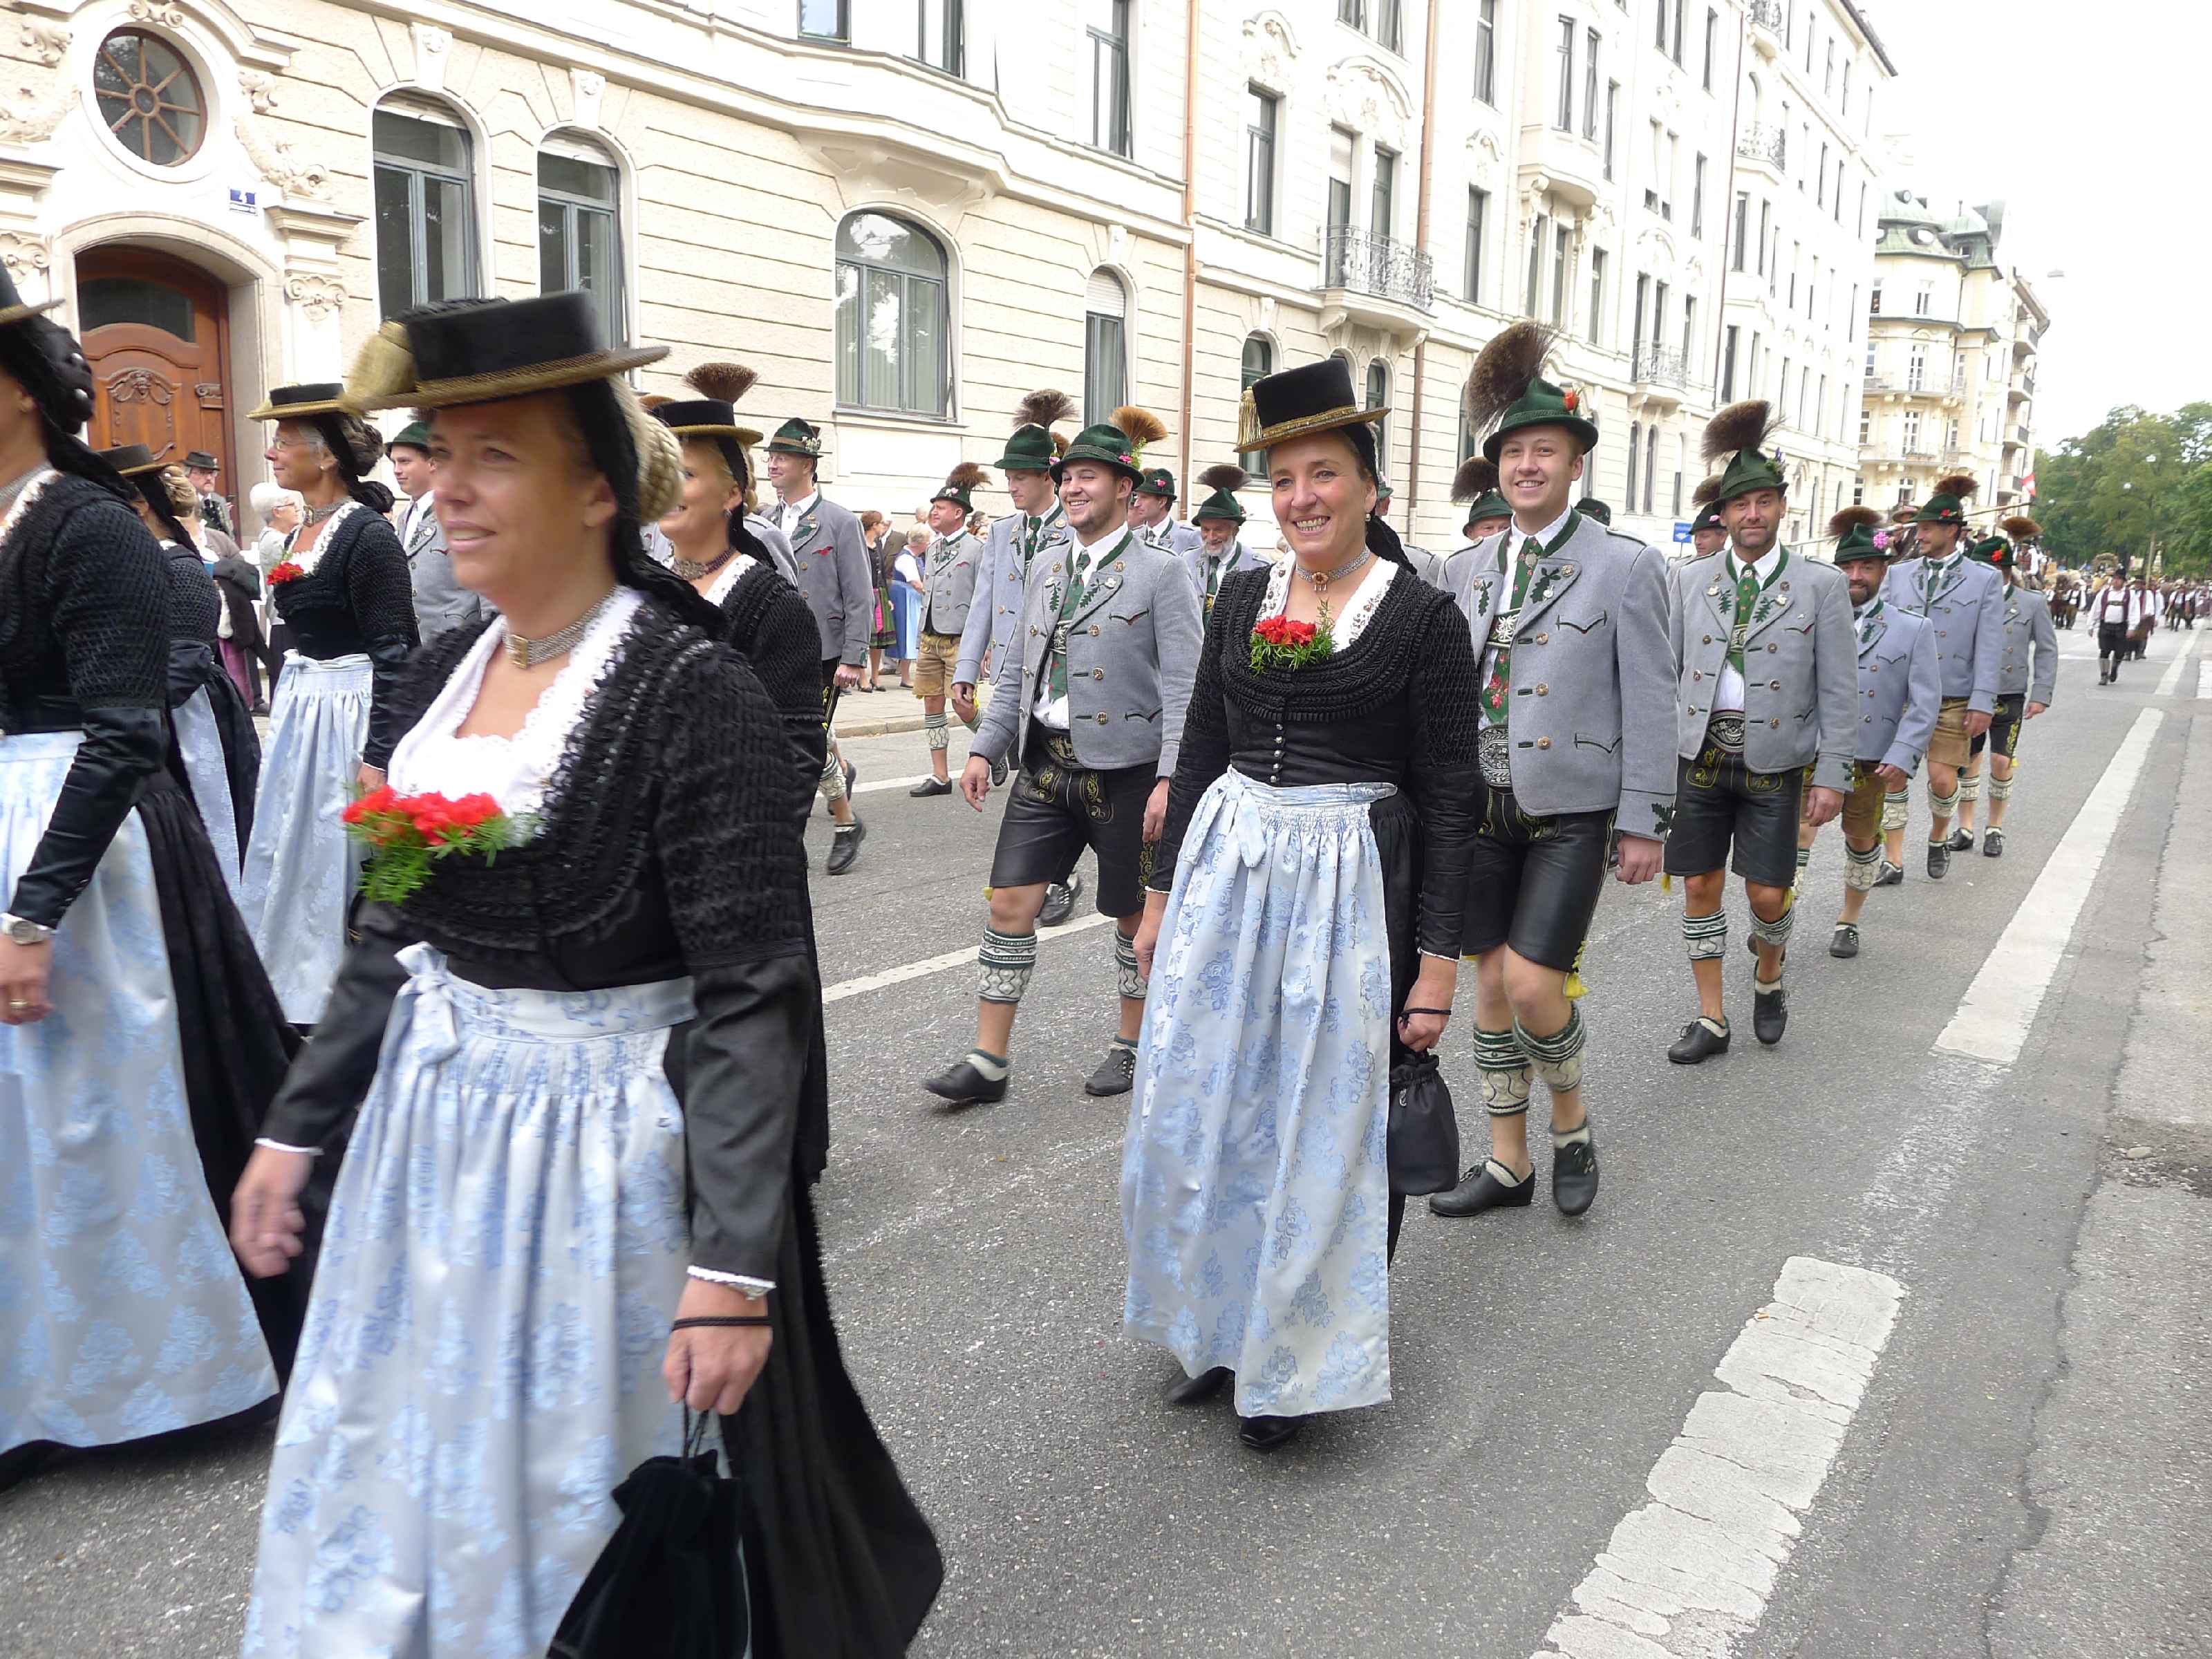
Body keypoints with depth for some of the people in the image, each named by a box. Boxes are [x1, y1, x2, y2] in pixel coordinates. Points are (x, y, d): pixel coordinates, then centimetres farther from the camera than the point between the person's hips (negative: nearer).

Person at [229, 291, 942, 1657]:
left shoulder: (694, 689, -19)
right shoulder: (449, 671, 4)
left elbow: (751, 994, -21)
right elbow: (398, 931, 13)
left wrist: (733, 1267, -23)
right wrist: (297, 1126, 14)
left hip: (607, 1141, -7)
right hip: (432, 1130, 7)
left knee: (586, 1499, 13)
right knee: (407, 1476, 22)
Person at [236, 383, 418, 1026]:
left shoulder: (368, 534, -15)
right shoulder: (299, 533, 11)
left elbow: (394, 653, -18)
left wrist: (377, 755, -21)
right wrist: (282, 717, 19)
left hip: (352, 712, -9)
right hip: (299, 708, 9)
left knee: (342, 861, 1)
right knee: (290, 854, 16)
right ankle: (299, 999, 31)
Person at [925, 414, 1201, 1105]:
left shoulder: (1161, 572, -7)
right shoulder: (1048, 571, 12)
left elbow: (1183, 683, -12)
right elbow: (1016, 669, 15)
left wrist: (1169, 778, -19)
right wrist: (984, 748, 7)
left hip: (1124, 770, -5)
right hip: (1046, 764, 5)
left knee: (1134, 915, 9)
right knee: (1010, 902, 2)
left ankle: (1131, 1046, 28)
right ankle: (989, 1060, 11)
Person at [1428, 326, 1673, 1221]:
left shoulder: (1626, 566, -5)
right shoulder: (1467, 569, 8)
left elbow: (1648, 703, -6)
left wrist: (1644, 822, -9)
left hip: (1572, 811, -5)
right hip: (1482, 805, 5)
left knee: (1533, 985, -11)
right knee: (1491, 985, 9)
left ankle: (1572, 1123, 19)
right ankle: (1508, 1163, 23)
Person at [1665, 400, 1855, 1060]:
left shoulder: (1822, 584, -1)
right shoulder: (1691, 578, 5)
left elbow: (1839, 691, -2)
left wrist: (1833, 775, -6)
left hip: (1775, 764, -2)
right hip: (1700, 757, 2)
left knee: (1769, 895, 1)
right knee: (1701, 888, 5)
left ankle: (1769, 982, 33)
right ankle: (1712, 1019, 18)